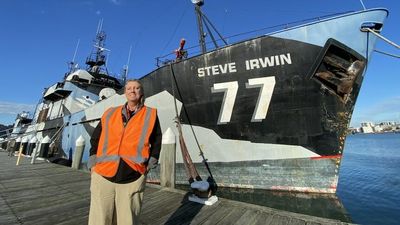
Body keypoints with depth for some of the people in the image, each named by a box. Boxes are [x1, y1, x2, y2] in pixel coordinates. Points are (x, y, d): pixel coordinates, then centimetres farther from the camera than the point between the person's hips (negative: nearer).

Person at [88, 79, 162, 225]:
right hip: (103, 175, 2)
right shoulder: (110, 113, 11)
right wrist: (93, 162, 5)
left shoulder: (151, 115, 5)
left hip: (133, 177, -2)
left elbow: (156, 141, 7)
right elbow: (95, 138, 15)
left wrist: (150, 163, 0)